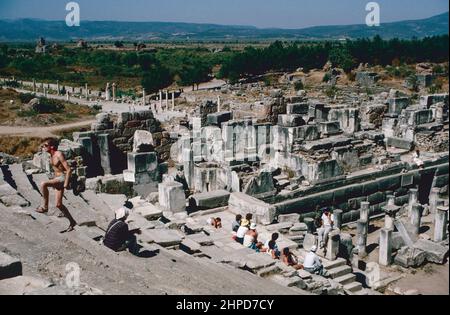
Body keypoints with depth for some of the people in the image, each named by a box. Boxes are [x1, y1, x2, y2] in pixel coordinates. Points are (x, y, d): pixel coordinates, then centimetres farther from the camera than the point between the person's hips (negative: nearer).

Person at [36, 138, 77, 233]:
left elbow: (69, 170, -21)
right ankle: (72, 222, 19)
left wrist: (66, 184, -23)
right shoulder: (51, 156, 9)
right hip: (58, 178, 10)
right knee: (58, 204, 9)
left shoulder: (59, 154, -17)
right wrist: (54, 181, 24)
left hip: (63, 178, -10)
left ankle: (45, 206, -13)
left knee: (43, 184, -29)